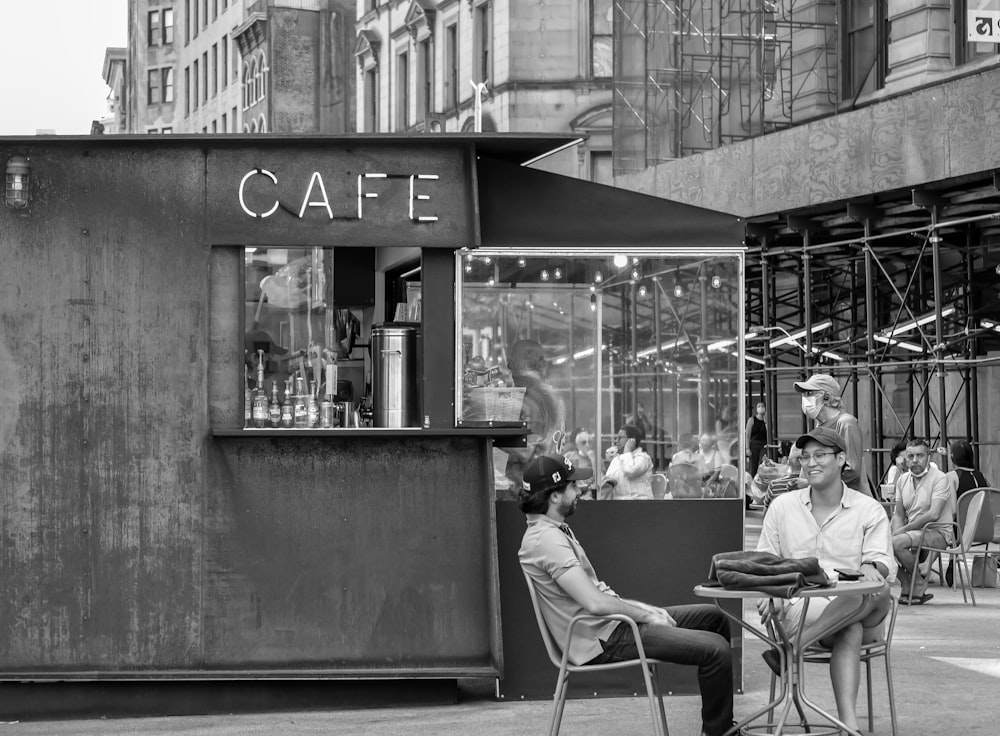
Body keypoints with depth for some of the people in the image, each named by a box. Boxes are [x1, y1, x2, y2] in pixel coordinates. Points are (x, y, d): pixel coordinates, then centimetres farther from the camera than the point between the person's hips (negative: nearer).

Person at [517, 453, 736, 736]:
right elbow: (595, 603, -26)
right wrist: (646, 615, -12)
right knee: (716, 650, -17)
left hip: (607, 624, 11)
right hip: (603, 640, -11)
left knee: (713, 616, 17)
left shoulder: (554, 531, 13)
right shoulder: (546, 540, -21)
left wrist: (642, 608, 8)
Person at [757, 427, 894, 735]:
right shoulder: (782, 507, 14)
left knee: (879, 591, -38)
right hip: (801, 608, 0)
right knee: (850, 632, -36)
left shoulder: (869, 510, 10)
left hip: (860, 613, 1)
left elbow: (883, 559, -1)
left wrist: (872, 567, -28)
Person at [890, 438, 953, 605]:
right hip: (913, 531, 7)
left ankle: (919, 586, -10)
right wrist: (896, 533, -9)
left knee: (897, 543, -30)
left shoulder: (939, 479, -11)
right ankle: (907, 589, -6)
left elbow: (933, 515, -21)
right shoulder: (903, 480, 11)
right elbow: (898, 514, 14)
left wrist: (903, 530, -20)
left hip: (937, 533, -7)